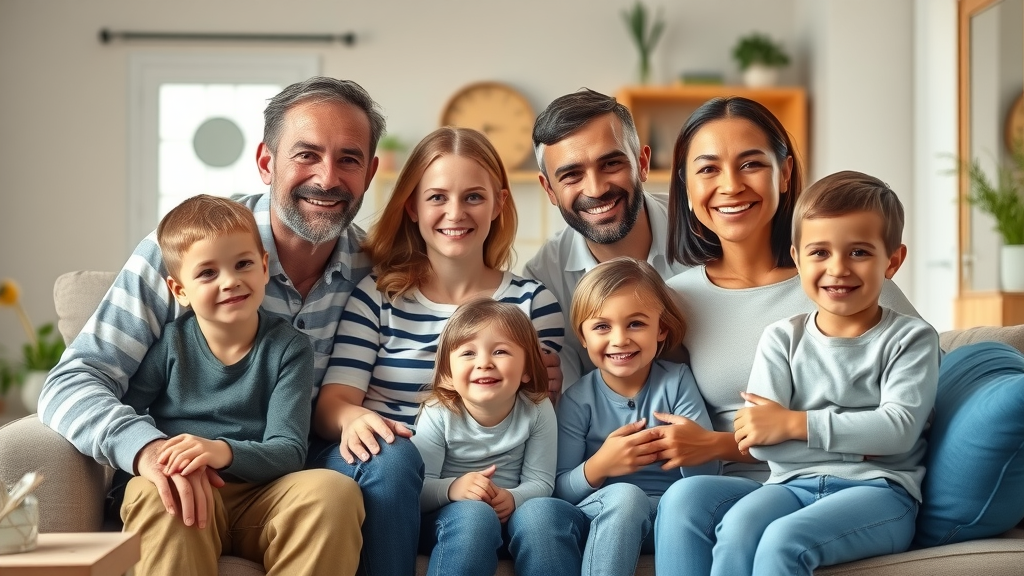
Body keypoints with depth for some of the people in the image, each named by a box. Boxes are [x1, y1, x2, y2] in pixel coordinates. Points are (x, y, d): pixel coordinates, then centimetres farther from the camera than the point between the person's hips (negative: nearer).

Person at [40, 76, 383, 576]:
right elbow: (70, 383, -12)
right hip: (181, 482, -3)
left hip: (288, 492, 3)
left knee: (335, 492, -31)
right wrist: (145, 445, -34)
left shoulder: (373, 272, 1)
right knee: (162, 502, -37)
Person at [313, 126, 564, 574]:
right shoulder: (376, 293, 7)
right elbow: (333, 399, -2)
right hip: (380, 466, 0)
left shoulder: (533, 303, 10)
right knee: (391, 457, -35)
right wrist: (352, 418, -26)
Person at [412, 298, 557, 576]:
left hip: (509, 515, 2)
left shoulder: (537, 411, -7)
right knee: (473, 514, -36)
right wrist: (452, 489, -35)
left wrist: (513, 498, -29)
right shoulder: (438, 414, -12)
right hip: (449, 517, -1)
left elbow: (540, 481, -6)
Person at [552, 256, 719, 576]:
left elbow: (708, 476, -3)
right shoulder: (577, 400, -1)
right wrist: (597, 467, -25)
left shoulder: (676, 381, 0)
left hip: (667, 516, 0)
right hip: (601, 517, 0)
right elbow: (560, 491, -4)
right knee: (623, 495, -35)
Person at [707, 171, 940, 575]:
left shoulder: (910, 339, 5)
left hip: (878, 489, -2)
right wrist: (857, 442, -11)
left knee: (783, 540, -32)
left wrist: (795, 424, -12)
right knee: (737, 526, -32)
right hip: (794, 483, 3)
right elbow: (760, 441, -2)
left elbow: (899, 428, -10)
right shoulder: (782, 340, 10)